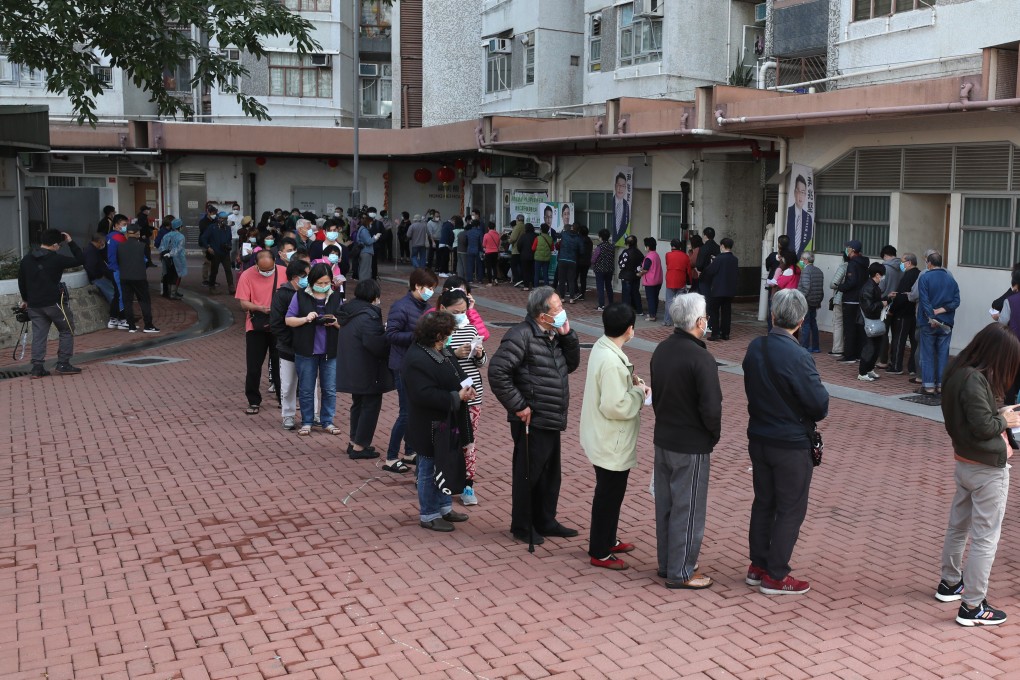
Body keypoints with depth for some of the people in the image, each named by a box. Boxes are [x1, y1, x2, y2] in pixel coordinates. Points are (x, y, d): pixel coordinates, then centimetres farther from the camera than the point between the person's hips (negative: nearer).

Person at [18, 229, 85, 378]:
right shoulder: (56, 259, -12)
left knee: (38, 335, 8)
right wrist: (71, 242, 0)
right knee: (67, 332, 9)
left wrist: (25, 299, 27)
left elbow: (21, 281, 16)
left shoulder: (26, 259, 7)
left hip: (34, 305, 5)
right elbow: (81, 260, -6)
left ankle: (37, 367, 2)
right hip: (54, 303, -5)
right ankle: (63, 364, 3)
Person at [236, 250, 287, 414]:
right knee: (253, 366, 2)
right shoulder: (247, 275, -7)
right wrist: (261, 308, -25)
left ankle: (284, 398, 22)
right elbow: (244, 303, -8)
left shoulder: (284, 272, -4)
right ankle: (253, 401, 13)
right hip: (256, 327, -1)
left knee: (280, 363, 9)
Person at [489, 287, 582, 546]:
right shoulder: (522, 335, -19)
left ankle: (545, 522, 35)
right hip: (532, 421, -9)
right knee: (529, 475, 5)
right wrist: (518, 406, -20)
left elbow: (571, 364, 15)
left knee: (550, 474, 19)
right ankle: (522, 526, 21)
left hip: (552, 421, 9)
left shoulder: (554, 335, 9)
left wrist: (568, 336, -1)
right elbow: (497, 371, -24)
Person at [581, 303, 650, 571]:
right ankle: (599, 552, 18)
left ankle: (608, 540, 39)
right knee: (608, 496, 5)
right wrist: (639, 393, -14)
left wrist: (631, 382, 1)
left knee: (611, 493, 23)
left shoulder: (602, 347, 2)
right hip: (611, 444, -10)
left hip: (605, 439, 10)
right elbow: (615, 406, -29)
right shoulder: (612, 361, -29)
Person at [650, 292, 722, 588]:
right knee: (688, 509, 4)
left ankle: (667, 563, 30)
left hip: (663, 439, 8)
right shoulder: (701, 358, -23)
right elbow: (712, 408, -23)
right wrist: (715, 434, -5)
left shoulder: (661, 350, 3)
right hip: (692, 446, -8)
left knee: (665, 504, 17)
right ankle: (681, 573, 13)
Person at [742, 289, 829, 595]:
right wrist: (811, 416, 2)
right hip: (791, 444, -6)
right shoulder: (798, 357, -24)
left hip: (758, 439, 7)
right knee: (791, 509, 7)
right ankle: (775, 576, 14)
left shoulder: (755, 347, -3)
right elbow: (820, 404, -19)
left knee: (763, 502, 19)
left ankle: (757, 566, 28)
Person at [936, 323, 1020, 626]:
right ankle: (972, 607, 7)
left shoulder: (960, 371, 3)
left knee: (958, 527, 22)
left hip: (965, 462, 9)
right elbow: (983, 426, -24)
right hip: (988, 469, -9)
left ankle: (950, 584, 38)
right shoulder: (975, 380, -25)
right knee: (985, 538, 0)